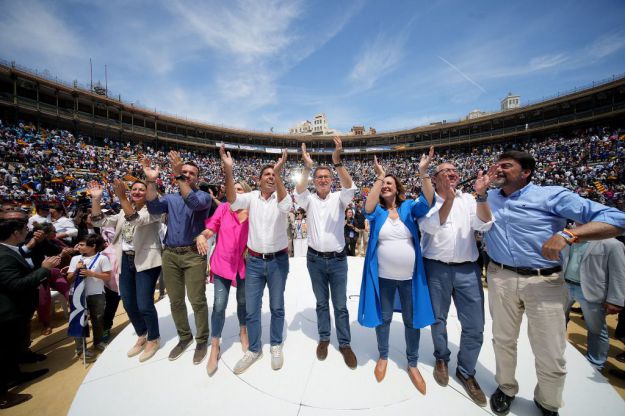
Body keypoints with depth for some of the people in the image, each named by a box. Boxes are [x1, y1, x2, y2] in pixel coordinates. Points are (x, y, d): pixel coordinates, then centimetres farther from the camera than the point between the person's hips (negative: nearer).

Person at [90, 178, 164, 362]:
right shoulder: (123, 213, 16)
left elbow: (136, 220, -24)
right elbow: (99, 221, 9)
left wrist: (121, 198, -32)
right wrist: (96, 199, -2)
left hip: (146, 261, -7)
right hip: (126, 260, 7)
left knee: (144, 305, -5)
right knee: (128, 304, 14)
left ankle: (153, 339, 19)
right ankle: (141, 336, 35)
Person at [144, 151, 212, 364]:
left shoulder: (203, 196, 1)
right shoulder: (170, 198, 14)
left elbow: (194, 203, -22)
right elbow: (153, 208, -5)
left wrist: (179, 177, -26)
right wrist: (151, 180, -12)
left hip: (193, 255, -5)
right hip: (170, 254, 5)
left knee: (197, 301, -1)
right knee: (175, 301, 14)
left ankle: (202, 340, 18)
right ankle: (184, 337, 32)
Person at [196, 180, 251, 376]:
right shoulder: (223, 207, -5)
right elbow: (211, 228, -3)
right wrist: (202, 236, -22)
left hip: (244, 264, 1)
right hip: (222, 263, 0)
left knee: (243, 301, 17)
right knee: (219, 305, 1)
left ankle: (243, 332, 44)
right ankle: (214, 347, 21)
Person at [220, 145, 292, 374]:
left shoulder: (281, 197, -5)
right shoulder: (252, 197, 0)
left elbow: (285, 205, -30)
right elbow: (233, 201, -21)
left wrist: (278, 173, -42)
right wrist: (228, 171, -36)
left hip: (278, 261, -1)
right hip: (254, 261, 2)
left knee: (277, 307, 14)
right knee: (251, 309, 11)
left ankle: (276, 345, 36)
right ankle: (254, 349, 33)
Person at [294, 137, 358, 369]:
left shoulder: (338, 198, -1)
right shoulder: (309, 200, 2)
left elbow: (350, 188, -21)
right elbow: (298, 192, -19)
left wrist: (337, 162, -35)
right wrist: (307, 167, -33)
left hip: (337, 259, -1)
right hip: (315, 259, 1)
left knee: (340, 304, 10)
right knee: (321, 302, 16)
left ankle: (345, 343, 27)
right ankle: (324, 338, 34)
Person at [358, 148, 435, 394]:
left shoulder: (409, 207, -1)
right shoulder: (377, 211, -2)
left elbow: (427, 203, -19)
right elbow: (368, 208, -25)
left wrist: (423, 173, -30)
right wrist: (379, 176, -30)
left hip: (410, 276, 1)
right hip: (383, 276, 0)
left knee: (412, 320, 15)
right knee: (384, 318, 16)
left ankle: (412, 364, 37)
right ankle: (383, 357, 39)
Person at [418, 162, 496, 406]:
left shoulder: (468, 200, 7)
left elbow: (484, 225, -7)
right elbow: (431, 227, -19)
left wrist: (481, 195, -19)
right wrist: (449, 198, -28)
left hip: (468, 269, 2)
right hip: (436, 268, -2)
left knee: (475, 326, 6)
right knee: (438, 319, 14)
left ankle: (466, 372, 29)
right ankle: (441, 359, 39)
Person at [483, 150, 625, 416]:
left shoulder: (551, 195, -7)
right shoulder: (487, 197, 5)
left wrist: (568, 235, -28)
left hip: (544, 281, -2)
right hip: (500, 278, 3)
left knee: (551, 356, 9)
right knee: (503, 339, 19)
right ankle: (506, 387, 44)